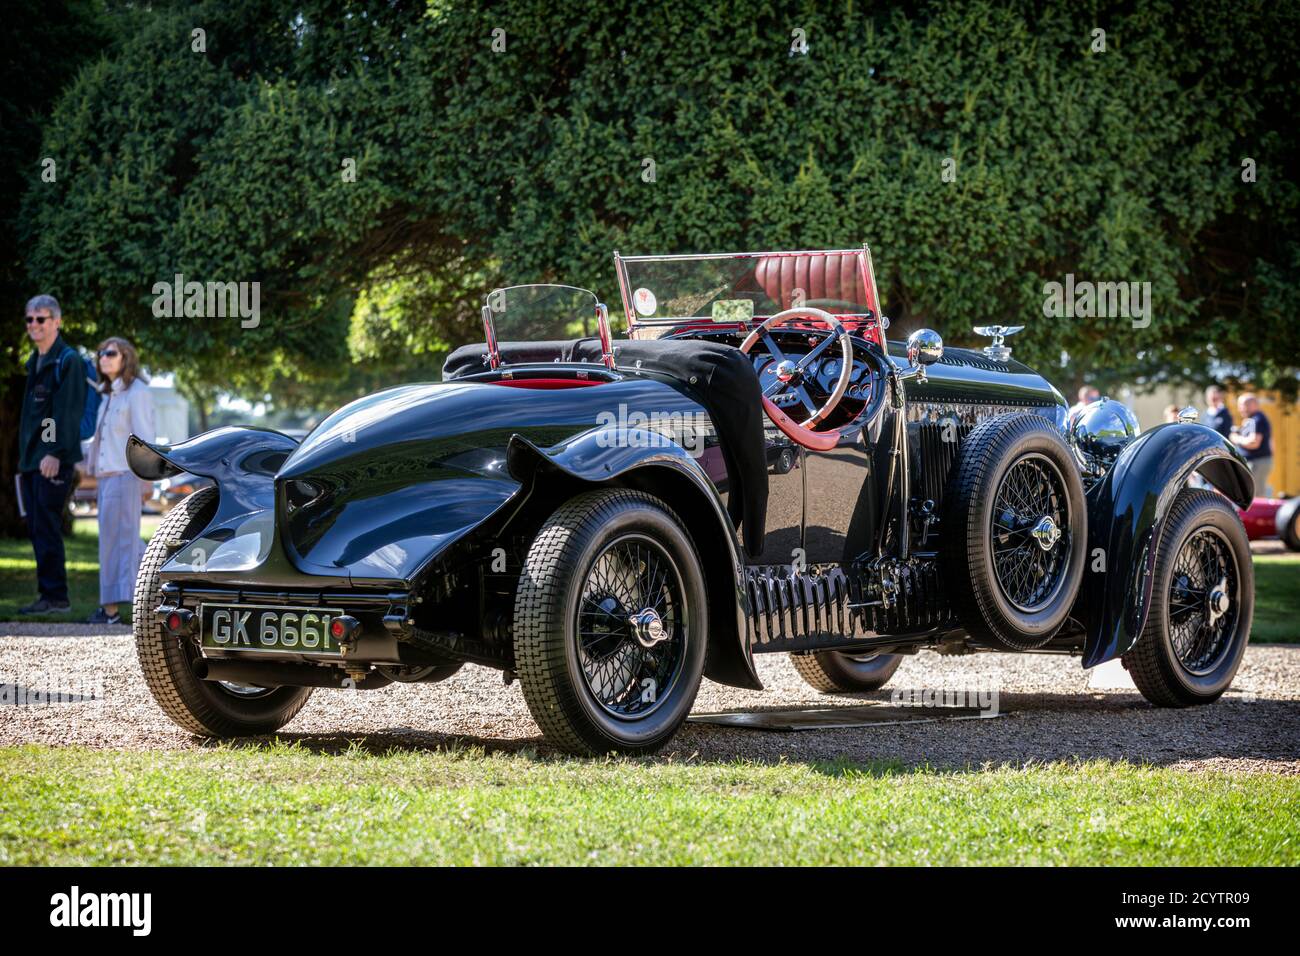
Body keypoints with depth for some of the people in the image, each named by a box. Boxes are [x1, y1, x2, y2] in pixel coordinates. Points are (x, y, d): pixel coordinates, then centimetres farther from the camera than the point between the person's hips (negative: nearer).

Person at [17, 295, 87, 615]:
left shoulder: (68, 360, -8)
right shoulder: (35, 362, 19)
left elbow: (68, 411, -16)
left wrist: (55, 453, -23)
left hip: (54, 459, -9)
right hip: (32, 461, 9)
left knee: (47, 528, -11)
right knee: (37, 529, 8)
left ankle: (55, 597, -8)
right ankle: (48, 596, 12)